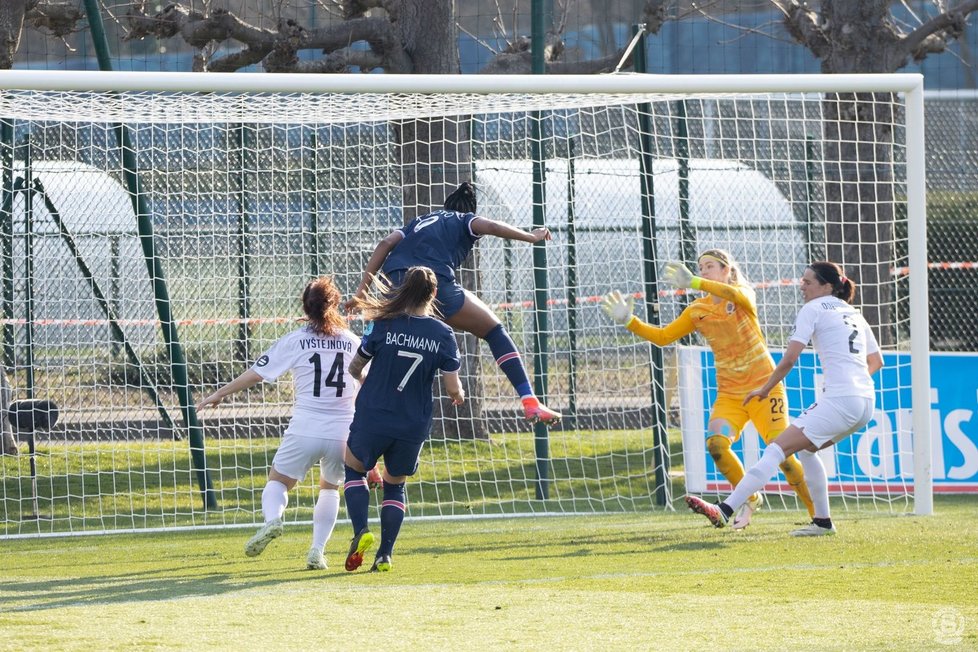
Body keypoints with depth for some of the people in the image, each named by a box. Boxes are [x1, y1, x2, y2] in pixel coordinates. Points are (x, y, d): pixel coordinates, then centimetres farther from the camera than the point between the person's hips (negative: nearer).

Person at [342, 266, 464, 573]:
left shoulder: (383, 326, -10)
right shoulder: (443, 335, -7)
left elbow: (355, 368, 2)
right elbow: (453, 390, -5)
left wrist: (363, 378, 26)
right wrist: (459, 395, 19)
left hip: (372, 419, -2)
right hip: (413, 426, 2)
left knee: (354, 469, 23)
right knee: (395, 486, 21)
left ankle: (361, 531, 1)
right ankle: (385, 554, 10)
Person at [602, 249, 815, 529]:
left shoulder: (743, 294, -6)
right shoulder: (697, 311, 6)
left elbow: (738, 295, -32)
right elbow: (663, 336, 8)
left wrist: (695, 283, -45)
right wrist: (629, 321, -6)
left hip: (764, 388, -4)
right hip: (729, 393, 4)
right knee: (716, 444, -21)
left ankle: (818, 512, 6)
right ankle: (750, 499, 2)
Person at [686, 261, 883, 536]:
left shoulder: (813, 309, 1)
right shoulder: (854, 314, 22)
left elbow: (790, 358, -6)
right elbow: (876, 361, 29)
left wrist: (765, 389, 5)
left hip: (840, 400, -8)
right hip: (866, 402, 8)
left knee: (777, 448, -13)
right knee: (806, 448, 25)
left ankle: (724, 511, -23)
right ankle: (822, 521, 21)